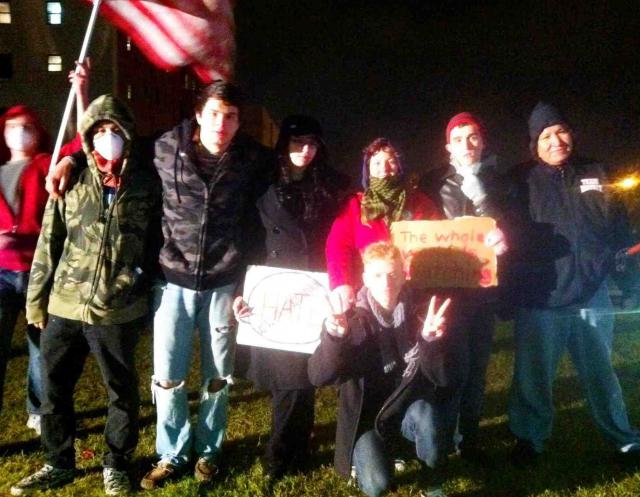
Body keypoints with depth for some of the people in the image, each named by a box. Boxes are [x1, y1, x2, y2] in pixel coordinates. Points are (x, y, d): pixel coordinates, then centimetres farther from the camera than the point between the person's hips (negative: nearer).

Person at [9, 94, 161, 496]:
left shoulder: (147, 185, 1)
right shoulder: (70, 182, 4)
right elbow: (48, 245, 6)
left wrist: (151, 299, 4)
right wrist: (36, 300, 6)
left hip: (118, 311, -2)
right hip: (64, 307, 2)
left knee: (122, 390, 10)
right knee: (54, 388, 11)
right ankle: (59, 464, 31)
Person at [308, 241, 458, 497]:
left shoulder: (418, 313, -10)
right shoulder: (351, 319, -14)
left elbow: (445, 380, -15)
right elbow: (318, 377, -23)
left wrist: (430, 341, -34)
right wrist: (334, 337, -42)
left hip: (409, 406, 2)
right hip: (367, 414, -1)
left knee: (425, 414, -33)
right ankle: (368, 458, 12)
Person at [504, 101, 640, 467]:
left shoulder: (596, 176, 9)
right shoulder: (522, 180, 2)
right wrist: (508, 292, -5)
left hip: (591, 296, 2)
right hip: (539, 301, -2)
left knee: (601, 373, 15)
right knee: (533, 378, 7)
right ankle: (530, 439, 24)